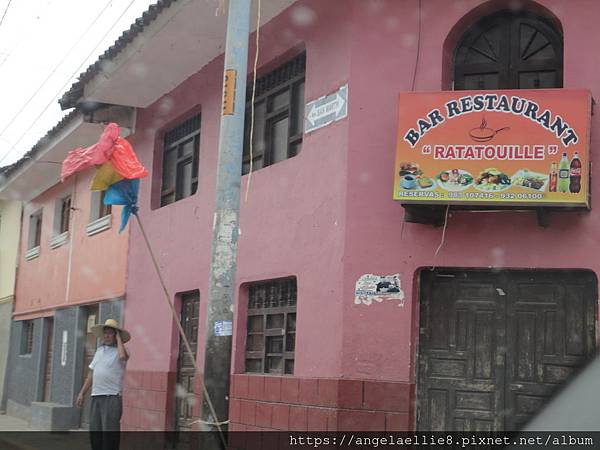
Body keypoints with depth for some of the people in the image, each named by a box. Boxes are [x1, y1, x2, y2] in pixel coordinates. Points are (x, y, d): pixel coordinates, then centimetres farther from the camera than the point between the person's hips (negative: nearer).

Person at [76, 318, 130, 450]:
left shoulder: (120, 350, -1)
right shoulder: (100, 350, 19)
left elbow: (122, 356, -27)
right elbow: (91, 374, 22)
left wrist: (118, 338, -12)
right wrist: (82, 393, 16)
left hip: (112, 397, -6)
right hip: (96, 396, 7)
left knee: (109, 433, -8)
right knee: (94, 433, 7)